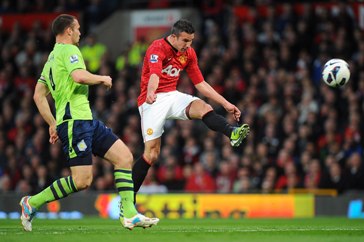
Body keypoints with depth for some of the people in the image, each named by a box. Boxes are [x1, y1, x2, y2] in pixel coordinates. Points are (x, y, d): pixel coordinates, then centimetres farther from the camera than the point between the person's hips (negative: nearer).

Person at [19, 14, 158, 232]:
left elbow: (38, 95, 23)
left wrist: (53, 124, 24)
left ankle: (129, 214, -4)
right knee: (82, 180, -13)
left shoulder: (52, 57, 22)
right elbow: (79, 76, -26)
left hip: (87, 120, 10)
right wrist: (102, 79, -8)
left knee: (124, 156, 2)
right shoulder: (69, 50, -7)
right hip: (74, 121, -10)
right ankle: (32, 203, -1)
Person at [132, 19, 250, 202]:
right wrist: (150, 93, -54)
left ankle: (232, 133, -51)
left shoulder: (189, 53, 9)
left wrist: (226, 104, 9)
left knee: (203, 107, -25)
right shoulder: (157, 48, -14)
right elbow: (154, 74, -33)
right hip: (153, 100, -6)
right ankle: (129, 198, 2)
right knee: (151, 152, -10)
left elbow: (200, 83, 14)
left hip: (172, 96, 6)